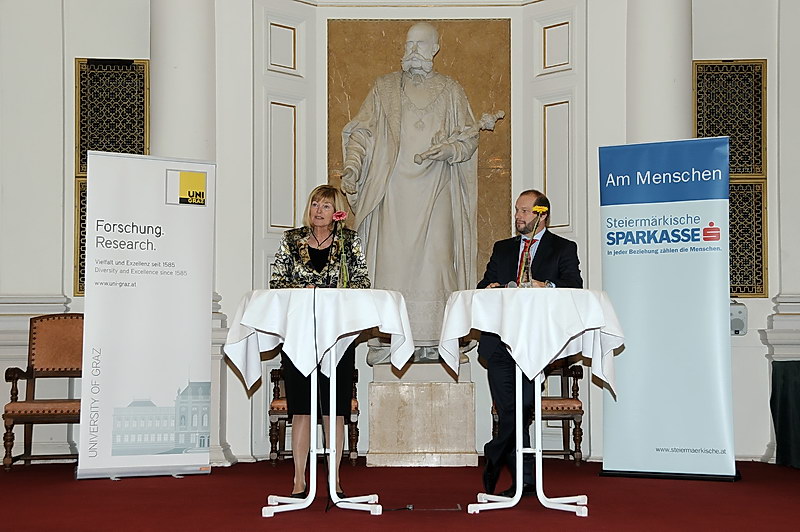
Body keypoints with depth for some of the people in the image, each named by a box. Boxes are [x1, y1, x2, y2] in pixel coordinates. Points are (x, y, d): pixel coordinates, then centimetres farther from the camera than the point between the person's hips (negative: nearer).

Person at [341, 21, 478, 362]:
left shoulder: (450, 91, 13)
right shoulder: (384, 88, 13)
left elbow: (469, 138, 9)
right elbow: (362, 132, 8)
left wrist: (446, 150, -12)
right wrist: (352, 166, -9)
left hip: (435, 191, 0)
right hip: (394, 190, 0)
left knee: (434, 259, -7)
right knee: (391, 259, -6)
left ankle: (432, 340, -4)